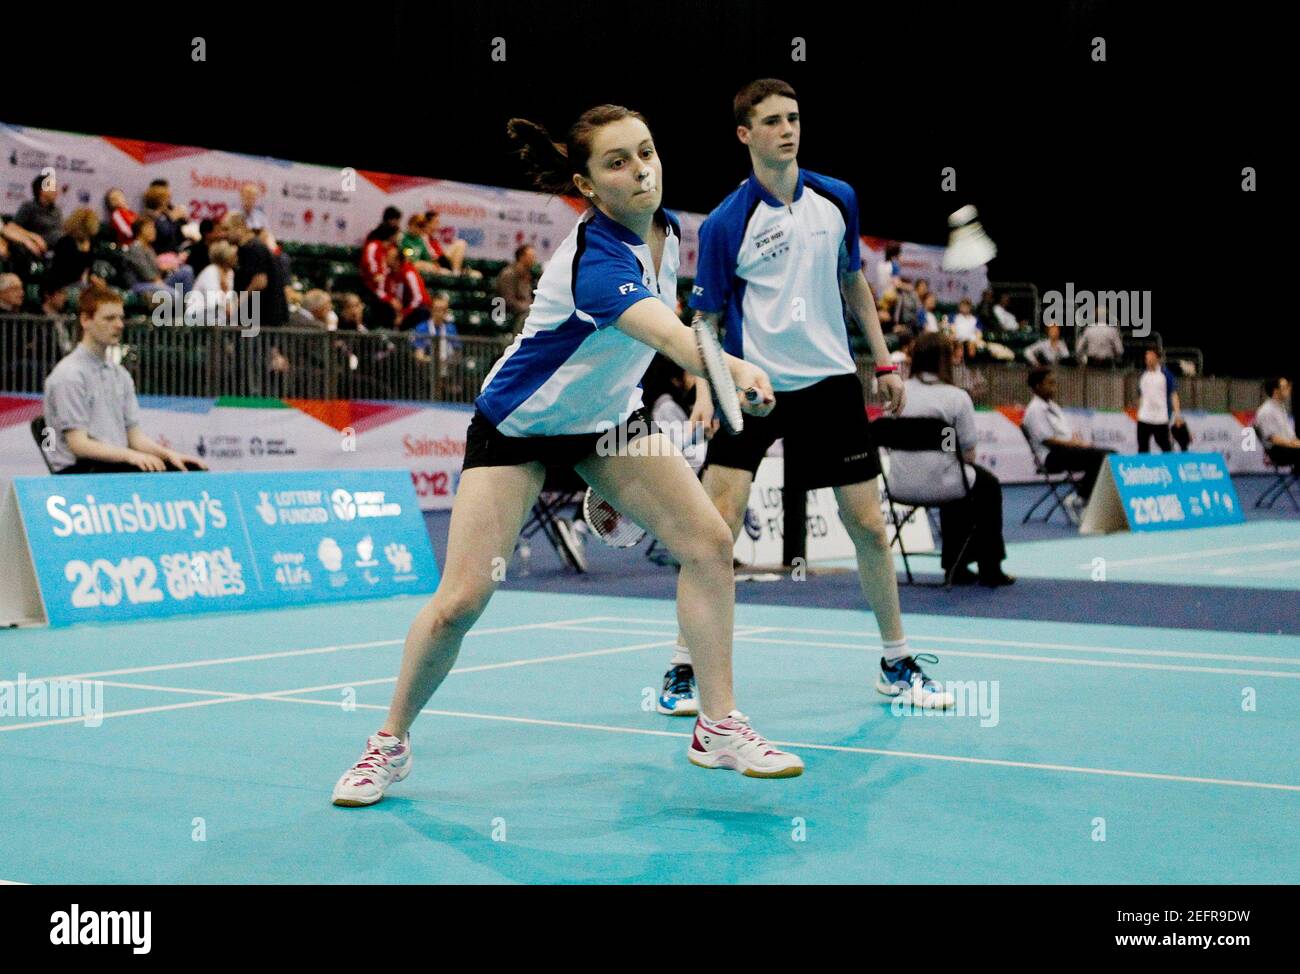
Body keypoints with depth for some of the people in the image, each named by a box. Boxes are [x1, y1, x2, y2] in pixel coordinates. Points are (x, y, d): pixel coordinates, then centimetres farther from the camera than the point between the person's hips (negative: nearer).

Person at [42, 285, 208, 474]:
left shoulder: (120, 374, 17)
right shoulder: (69, 375, -7)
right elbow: (78, 444, -14)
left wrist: (168, 454, -4)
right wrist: (131, 456, -24)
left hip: (117, 464, 7)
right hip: (80, 470, -7)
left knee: (194, 469, -18)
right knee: (151, 475, -35)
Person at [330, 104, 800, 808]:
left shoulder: (666, 229, -8)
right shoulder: (594, 259, -33)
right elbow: (668, 336, -53)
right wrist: (733, 369, -70)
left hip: (607, 416, 7)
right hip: (517, 426, -7)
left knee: (708, 542, -8)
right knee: (461, 599, -14)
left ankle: (718, 729, 3)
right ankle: (391, 743, 10)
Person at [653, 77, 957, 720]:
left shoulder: (837, 200, 3)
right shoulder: (724, 224, -9)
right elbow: (706, 322, -4)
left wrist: (884, 360, 13)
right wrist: (706, 391, -18)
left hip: (830, 381, 3)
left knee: (868, 526, 6)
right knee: (719, 525, -13)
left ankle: (897, 664, 22)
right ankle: (683, 669, 1)